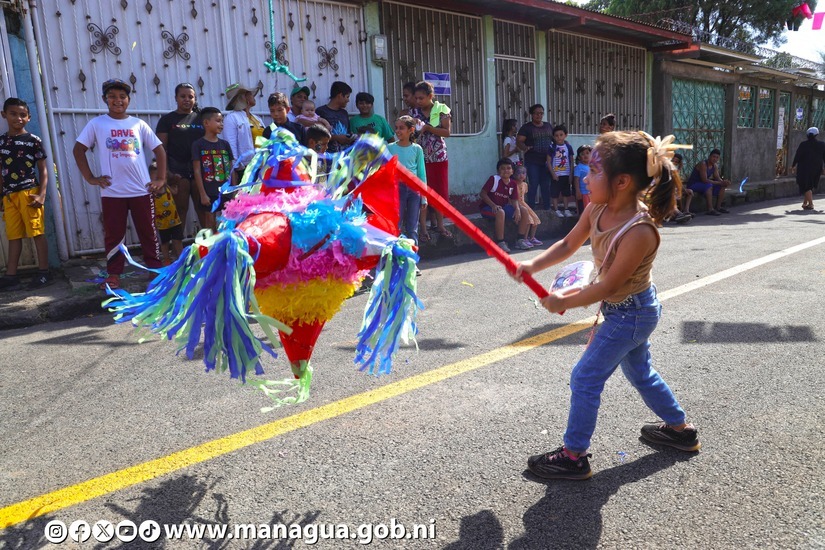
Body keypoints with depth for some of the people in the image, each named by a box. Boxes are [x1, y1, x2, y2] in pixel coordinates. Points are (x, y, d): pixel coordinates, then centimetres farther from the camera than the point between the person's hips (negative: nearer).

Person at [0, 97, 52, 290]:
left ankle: (44, 273, 2)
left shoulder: (34, 141, 1)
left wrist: (42, 195, -10)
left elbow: (43, 170, 0)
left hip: (29, 193, -5)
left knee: (37, 233, -3)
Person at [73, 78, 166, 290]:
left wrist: (161, 179, 1)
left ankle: (155, 269, 19)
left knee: (148, 232, 8)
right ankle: (114, 275, 16)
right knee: (113, 235, 6)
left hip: (142, 191, 1)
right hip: (112, 192, 0)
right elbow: (78, 150, 5)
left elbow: (159, 150, 8)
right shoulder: (97, 124, 3)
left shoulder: (138, 124, 6)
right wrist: (90, 178, -2)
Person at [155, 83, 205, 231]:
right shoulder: (167, 120, 6)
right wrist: (166, 172, -11)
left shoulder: (201, 118, 15)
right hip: (178, 172, -2)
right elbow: (161, 148, 1)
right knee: (180, 210, 0)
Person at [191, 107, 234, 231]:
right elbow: (197, 171, -6)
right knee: (212, 224, 4)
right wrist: (202, 194, -11)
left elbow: (231, 170, 11)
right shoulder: (198, 145, -3)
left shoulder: (225, 144, 9)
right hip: (209, 193, -4)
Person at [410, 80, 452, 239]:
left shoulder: (442, 110, -3)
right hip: (421, 157, 1)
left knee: (440, 191, 2)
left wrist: (427, 128, -18)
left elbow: (447, 132, -10)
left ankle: (439, 225, 9)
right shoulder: (413, 112, 3)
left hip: (439, 156, -1)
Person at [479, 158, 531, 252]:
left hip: (503, 206, 7)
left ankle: (521, 240, 1)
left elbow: (514, 200, 2)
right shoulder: (493, 179, -14)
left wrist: (517, 209, -20)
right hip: (487, 207, -6)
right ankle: (500, 243, -33)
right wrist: (493, 205, -26)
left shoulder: (513, 184, 2)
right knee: (500, 213, -39)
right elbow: (483, 193, -15)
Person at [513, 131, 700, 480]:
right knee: (640, 373, 26)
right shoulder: (597, 209, -11)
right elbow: (568, 245, 1)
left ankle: (574, 456, 12)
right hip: (628, 310, 9)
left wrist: (564, 302, -16)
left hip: (631, 314, -9)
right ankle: (680, 429, 47)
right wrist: (533, 265, -13)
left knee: (585, 379, -3)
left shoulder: (639, 232, -34)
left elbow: (608, 286, -27)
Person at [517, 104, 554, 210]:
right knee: (533, 185, -5)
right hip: (532, 162, -4)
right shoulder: (526, 128, -1)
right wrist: (525, 148, -30)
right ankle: (531, 208, 3)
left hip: (546, 161, 4)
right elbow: (519, 141, -10)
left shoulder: (549, 126, 13)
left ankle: (547, 208, 16)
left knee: (546, 185, 8)